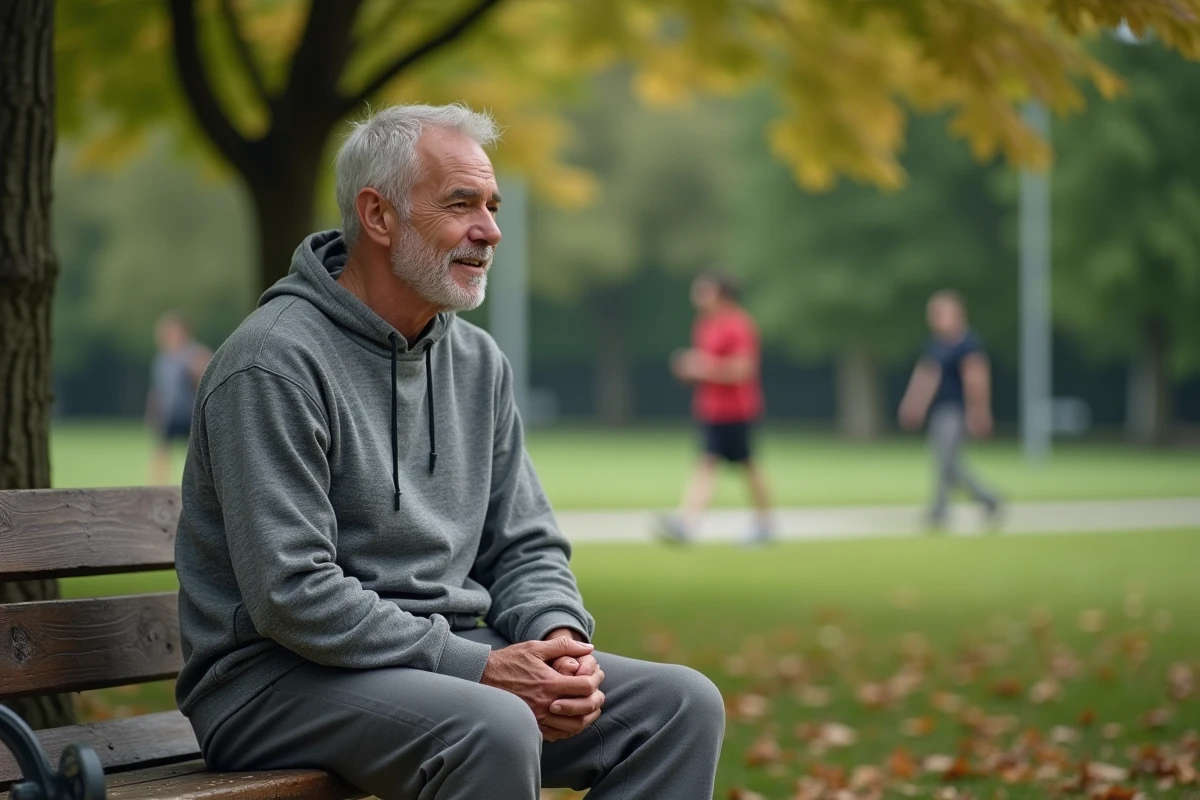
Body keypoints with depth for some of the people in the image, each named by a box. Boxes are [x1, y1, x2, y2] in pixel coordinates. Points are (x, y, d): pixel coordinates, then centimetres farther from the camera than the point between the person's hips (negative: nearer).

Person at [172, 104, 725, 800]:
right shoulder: (275, 362, -14)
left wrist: (560, 639, -8)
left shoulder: (479, 363, 11)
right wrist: (479, 667, -22)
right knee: (496, 730, -36)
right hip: (282, 678, -8)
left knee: (684, 704, -8)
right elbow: (294, 597, -21)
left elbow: (526, 547, 15)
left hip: (447, 656, 8)